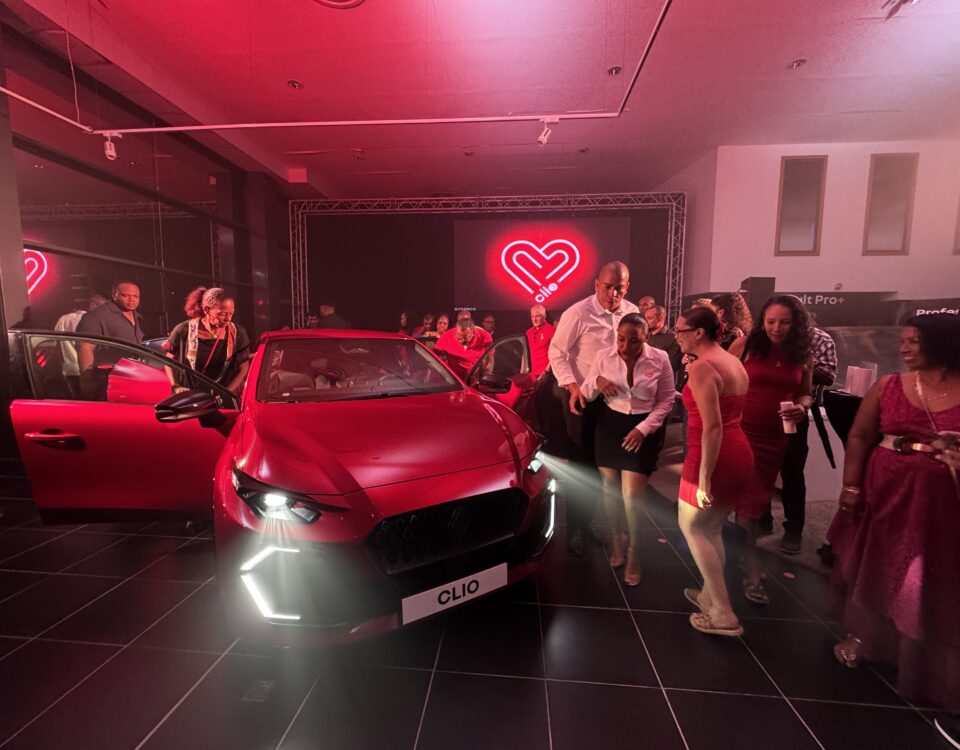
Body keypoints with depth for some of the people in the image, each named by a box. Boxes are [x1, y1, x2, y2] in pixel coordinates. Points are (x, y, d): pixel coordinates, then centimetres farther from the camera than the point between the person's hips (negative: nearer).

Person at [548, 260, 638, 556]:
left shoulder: (633, 313, 1)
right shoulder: (577, 314, -14)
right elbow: (557, 352, -11)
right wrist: (572, 386, -22)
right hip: (583, 398, -5)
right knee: (583, 465, 4)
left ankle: (592, 520, 35)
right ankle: (575, 528, 22)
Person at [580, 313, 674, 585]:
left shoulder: (660, 359, -9)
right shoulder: (604, 356, -5)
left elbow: (666, 401, -1)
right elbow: (585, 394, 2)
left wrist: (644, 428, -12)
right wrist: (596, 381, -21)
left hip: (643, 429, -2)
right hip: (609, 425, 2)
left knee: (632, 496, -4)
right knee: (610, 489, 11)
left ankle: (633, 553, 20)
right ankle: (616, 540, 36)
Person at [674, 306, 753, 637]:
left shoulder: (701, 366, -17)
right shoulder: (733, 362, 11)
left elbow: (713, 427, -23)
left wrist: (704, 478, -22)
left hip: (714, 456, -9)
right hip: (739, 452, 9)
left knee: (691, 526, 7)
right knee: (711, 528, 20)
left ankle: (724, 615, 12)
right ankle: (710, 596, 33)